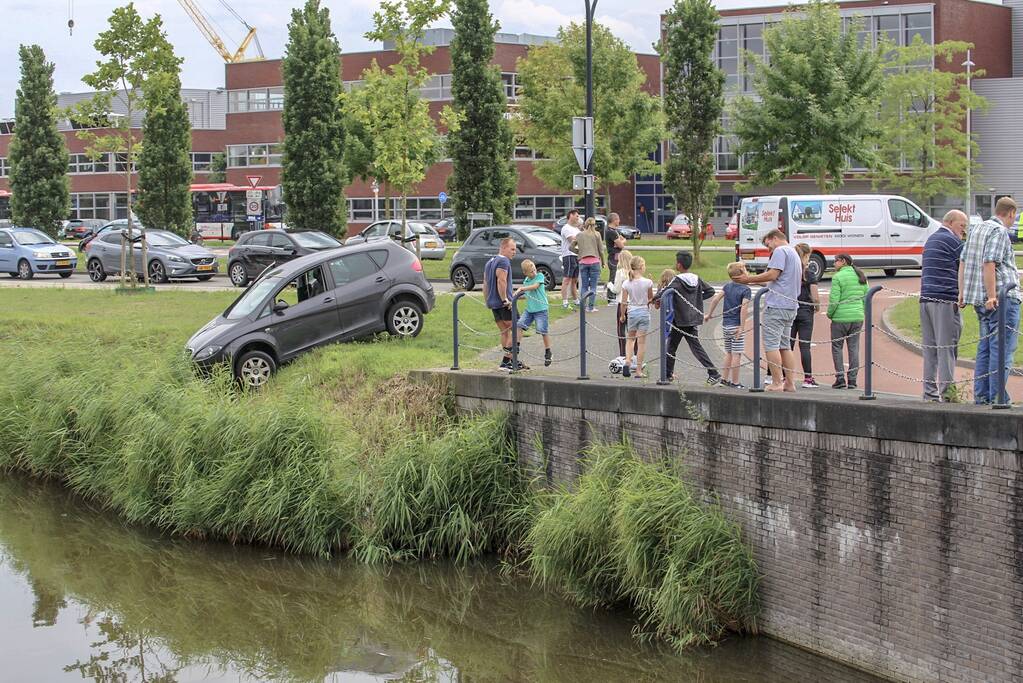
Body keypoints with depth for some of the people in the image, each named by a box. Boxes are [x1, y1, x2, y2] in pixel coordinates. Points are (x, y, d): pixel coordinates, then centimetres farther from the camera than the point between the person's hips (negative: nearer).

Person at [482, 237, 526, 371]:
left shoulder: (490, 262, 20)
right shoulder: (503, 261, -11)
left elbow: (485, 283, 23)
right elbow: (501, 281, -22)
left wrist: (487, 301, 25)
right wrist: (505, 300, -21)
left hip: (493, 303, 9)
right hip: (503, 303, -9)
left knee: (504, 332, 12)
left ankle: (508, 361, 11)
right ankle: (506, 360, -9)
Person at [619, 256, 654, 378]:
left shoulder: (626, 283, -6)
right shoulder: (647, 282, -12)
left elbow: (624, 302, -3)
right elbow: (651, 298, -2)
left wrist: (622, 315, 9)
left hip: (631, 312, 2)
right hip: (644, 312, -2)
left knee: (630, 338, 21)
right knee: (641, 342, 4)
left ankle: (628, 361, 0)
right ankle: (639, 370, 6)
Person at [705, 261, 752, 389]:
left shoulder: (727, 286, 8)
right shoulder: (746, 289, -11)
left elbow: (715, 299, 5)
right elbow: (744, 308, -20)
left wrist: (709, 314, 16)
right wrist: (741, 327, -19)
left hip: (725, 325, 7)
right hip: (736, 325, -7)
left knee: (729, 353, 18)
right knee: (737, 354, -2)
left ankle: (725, 378, 22)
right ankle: (735, 382, -1)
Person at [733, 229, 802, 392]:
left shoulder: (780, 251, -7)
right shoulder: (794, 253, 24)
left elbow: (773, 275, -16)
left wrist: (750, 279, -8)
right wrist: (756, 281, 22)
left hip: (776, 305, -10)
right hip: (791, 305, 10)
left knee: (771, 344, -8)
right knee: (785, 345, 12)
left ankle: (777, 383, -11)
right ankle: (790, 383, 11)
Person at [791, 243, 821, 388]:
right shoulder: (809, 274, -9)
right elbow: (815, 297, -10)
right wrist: (817, 306, 10)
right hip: (805, 312, -3)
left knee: (787, 345, 7)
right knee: (805, 345, 0)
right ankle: (808, 379, 1)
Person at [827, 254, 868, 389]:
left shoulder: (838, 277, -10)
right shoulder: (861, 276, 10)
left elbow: (834, 299, -13)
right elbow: (866, 296, 10)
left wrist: (829, 314, 1)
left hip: (841, 318, -5)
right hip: (858, 317, 5)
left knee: (837, 347, 5)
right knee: (854, 348, 8)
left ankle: (840, 378, -1)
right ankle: (852, 380, 6)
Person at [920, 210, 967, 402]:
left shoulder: (931, 240, 22)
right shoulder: (952, 241, -6)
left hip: (926, 298, 8)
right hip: (945, 300, -8)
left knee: (930, 348, 8)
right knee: (947, 348, -6)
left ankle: (930, 392, 9)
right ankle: (946, 392, -8)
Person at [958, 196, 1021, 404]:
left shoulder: (977, 229, 17)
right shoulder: (999, 232, -10)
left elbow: (963, 262, 18)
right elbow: (989, 264, -20)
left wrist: (962, 292, 20)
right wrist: (992, 296, -21)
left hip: (981, 301, 9)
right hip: (1002, 297, -9)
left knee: (985, 348, 12)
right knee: (1002, 349, -7)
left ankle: (981, 396, 13)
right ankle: (997, 398, -9)